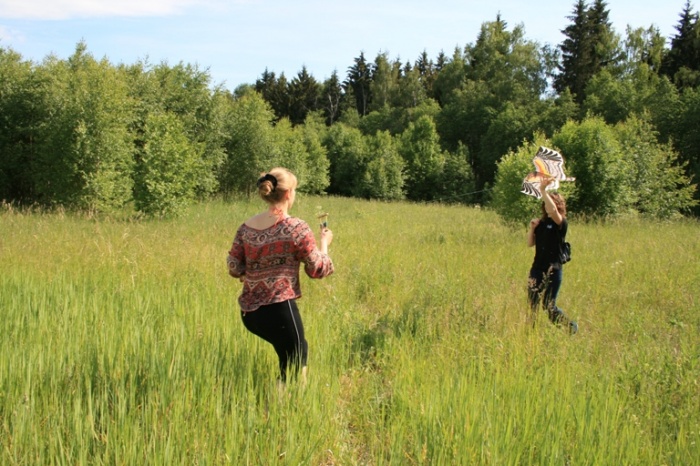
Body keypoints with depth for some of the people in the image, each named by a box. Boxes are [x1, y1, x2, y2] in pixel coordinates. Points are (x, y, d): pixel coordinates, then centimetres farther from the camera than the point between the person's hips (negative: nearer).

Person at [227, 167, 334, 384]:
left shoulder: (246, 227, 5)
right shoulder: (296, 228, -11)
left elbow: (234, 269, 8)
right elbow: (318, 269, -5)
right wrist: (324, 243, 12)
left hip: (249, 312, 7)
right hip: (279, 310, -7)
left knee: (297, 349, 28)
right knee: (294, 365, 7)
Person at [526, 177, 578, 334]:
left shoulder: (561, 223, -7)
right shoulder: (542, 223, 11)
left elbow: (553, 211, -29)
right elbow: (530, 244, 12)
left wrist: (543, 191, -31)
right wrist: (532, 228, -4)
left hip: (553, 270, -6)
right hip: (537, 268, 6)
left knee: (549, 306, -2)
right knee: (532, 304, 2)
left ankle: (571, 327, 19)